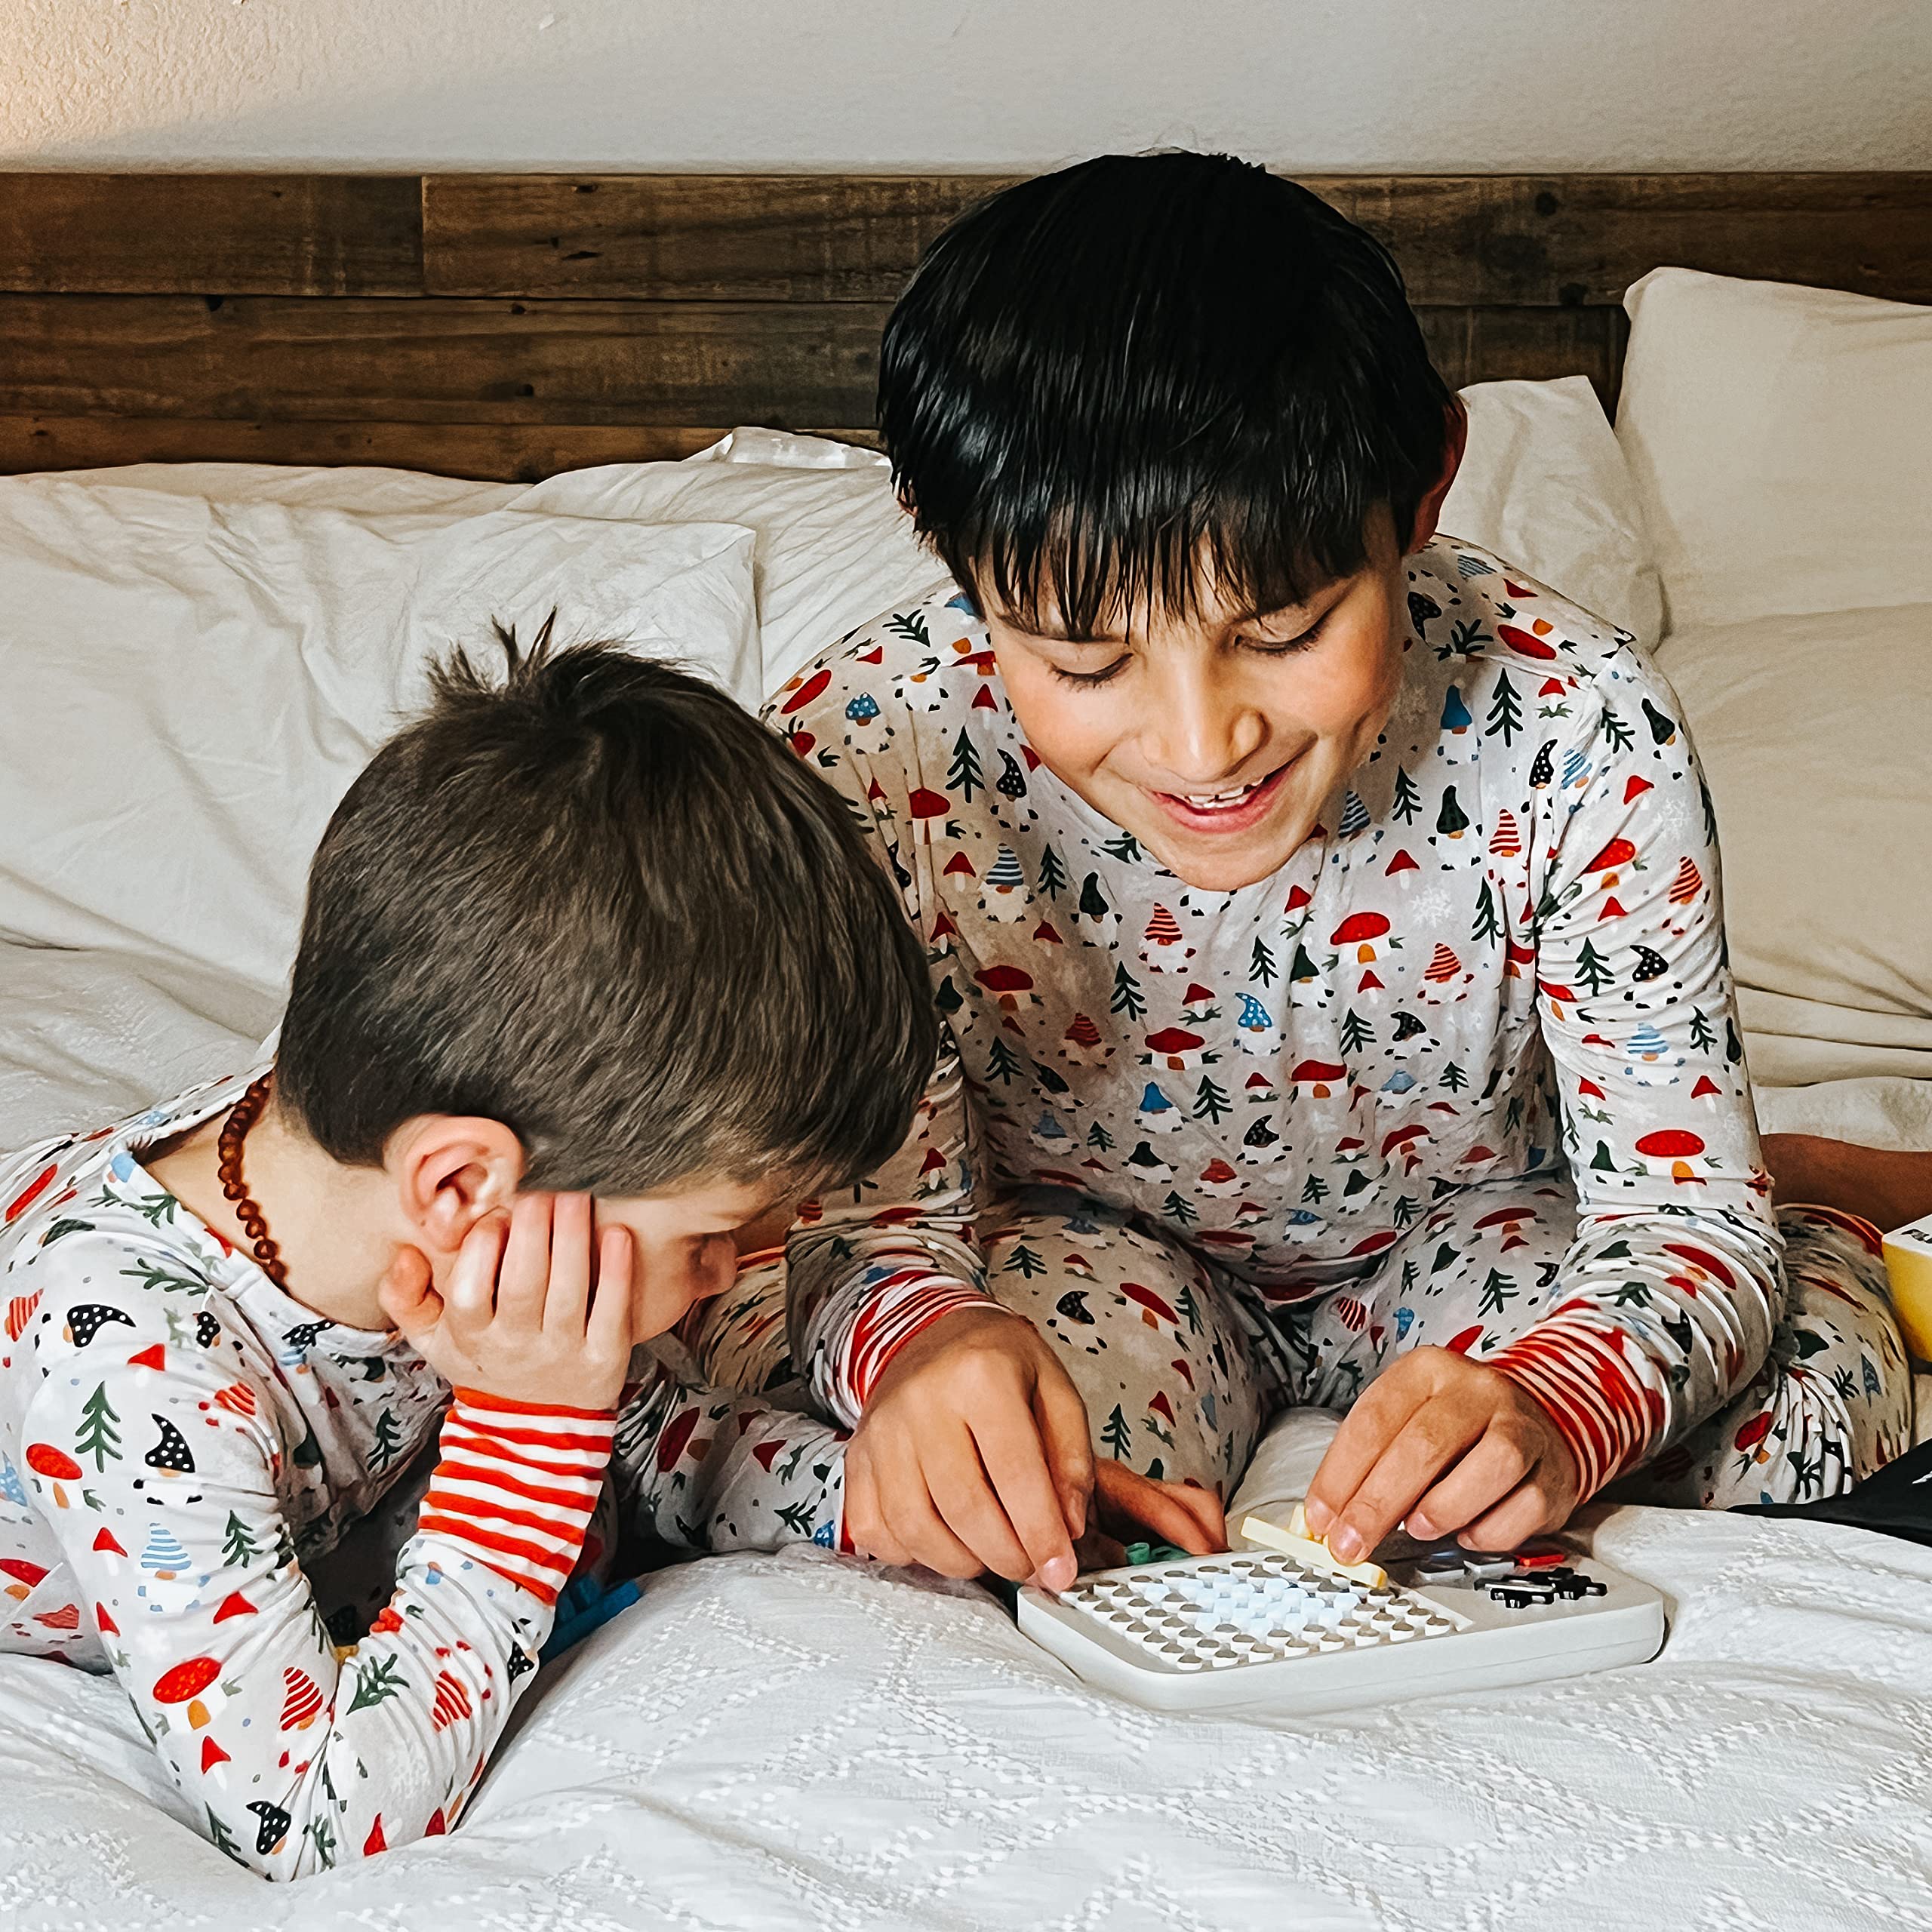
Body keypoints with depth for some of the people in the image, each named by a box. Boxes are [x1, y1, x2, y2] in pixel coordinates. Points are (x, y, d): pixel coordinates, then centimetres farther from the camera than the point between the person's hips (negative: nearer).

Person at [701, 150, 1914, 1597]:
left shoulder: (1571, 732, -28)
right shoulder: (867, 758, -28)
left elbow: (1689, 1216, -22)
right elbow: (877, 1203, -22)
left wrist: (1547, 1407, -46)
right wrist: (917, 1337, -48)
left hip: (1458, 1244, 1)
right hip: (1087, 1250, 0)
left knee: (1818, 1345, -25)